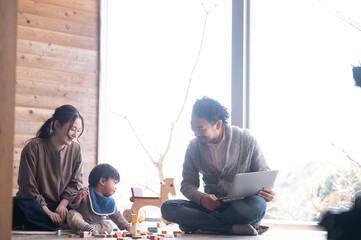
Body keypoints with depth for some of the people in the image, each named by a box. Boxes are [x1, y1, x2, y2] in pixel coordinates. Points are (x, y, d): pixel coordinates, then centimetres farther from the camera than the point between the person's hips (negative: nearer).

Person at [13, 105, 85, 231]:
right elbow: (28, 187, -12)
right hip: (36, 205, -4)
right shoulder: (34, 147, -9)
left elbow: (76, 182, 6)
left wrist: (63, 204, -13)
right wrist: (47, 212, -22)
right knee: (18, 204, -37)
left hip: (61, 207, 4)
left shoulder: (75, 148, 6)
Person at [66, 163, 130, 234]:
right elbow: (73, 205, -17)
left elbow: (116, 216, 9)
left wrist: (127, 227, -1)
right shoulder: (85, 193, -18)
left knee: (109, 226, -20)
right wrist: (77, 198, -40)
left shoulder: (110, 202, -1)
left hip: (97, 223, 4)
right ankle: (90, 228, -37)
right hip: (80, 221, -4)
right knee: (72, 214, -29)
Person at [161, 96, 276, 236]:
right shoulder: (194, 147, 4)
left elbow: (264, 174, 5)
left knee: (257, 205, -39)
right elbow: (188, 184, 7)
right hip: (210, 206, 2)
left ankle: (197, 224, -23)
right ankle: (233, 227, -28)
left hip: (241, 206, -2)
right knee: (168, 208, -23)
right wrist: (201, 198, -17)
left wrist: (267, 191, -19)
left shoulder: (246, 139, -3)